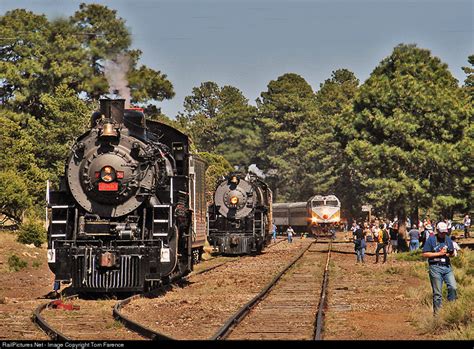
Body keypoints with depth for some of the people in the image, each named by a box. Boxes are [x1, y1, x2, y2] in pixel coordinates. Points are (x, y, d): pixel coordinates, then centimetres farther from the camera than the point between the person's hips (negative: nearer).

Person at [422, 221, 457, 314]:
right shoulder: (431, 239, -1)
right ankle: (437, 312, 8)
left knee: (453, 287, -13)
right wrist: (439, 253, -12)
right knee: (437, 293, 0)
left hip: (447, 266, 4)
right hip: (435, 267, -4)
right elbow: (425, 254, -7)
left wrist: (450, 253, -5)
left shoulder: (448, 239, 12)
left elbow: (453, 253, 20)